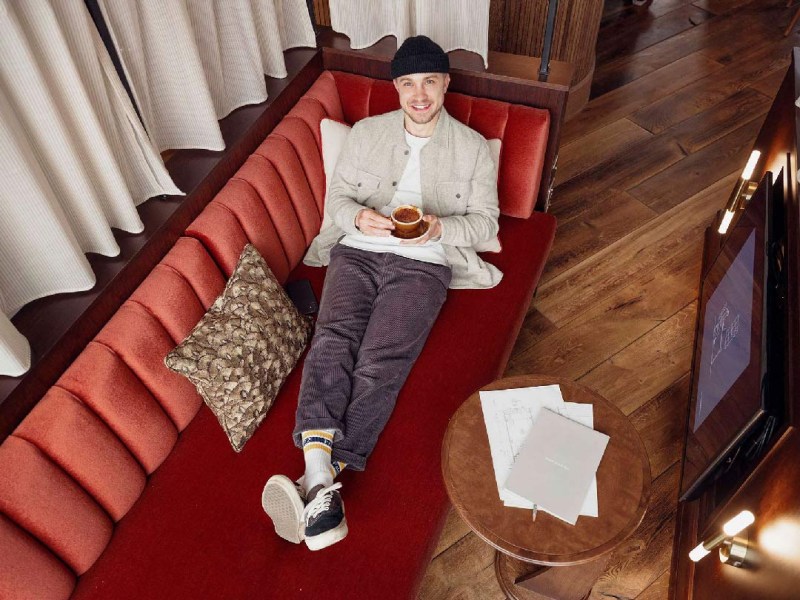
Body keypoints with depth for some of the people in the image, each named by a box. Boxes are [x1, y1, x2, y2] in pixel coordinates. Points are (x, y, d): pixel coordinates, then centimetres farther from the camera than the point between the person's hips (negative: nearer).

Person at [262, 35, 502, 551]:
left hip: (423, 265, -1)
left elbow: (486, 222, 6)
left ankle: (320, 482, -27)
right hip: (358, 252, 2)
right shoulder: (366, 132, 14)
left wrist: (440, 227, -15)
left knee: (380, 363, -23)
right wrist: (358, 217, -12)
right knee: (332, 342, -25)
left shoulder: (473, 147, 9)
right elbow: (337, 195, 12)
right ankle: (321, 482, -33)